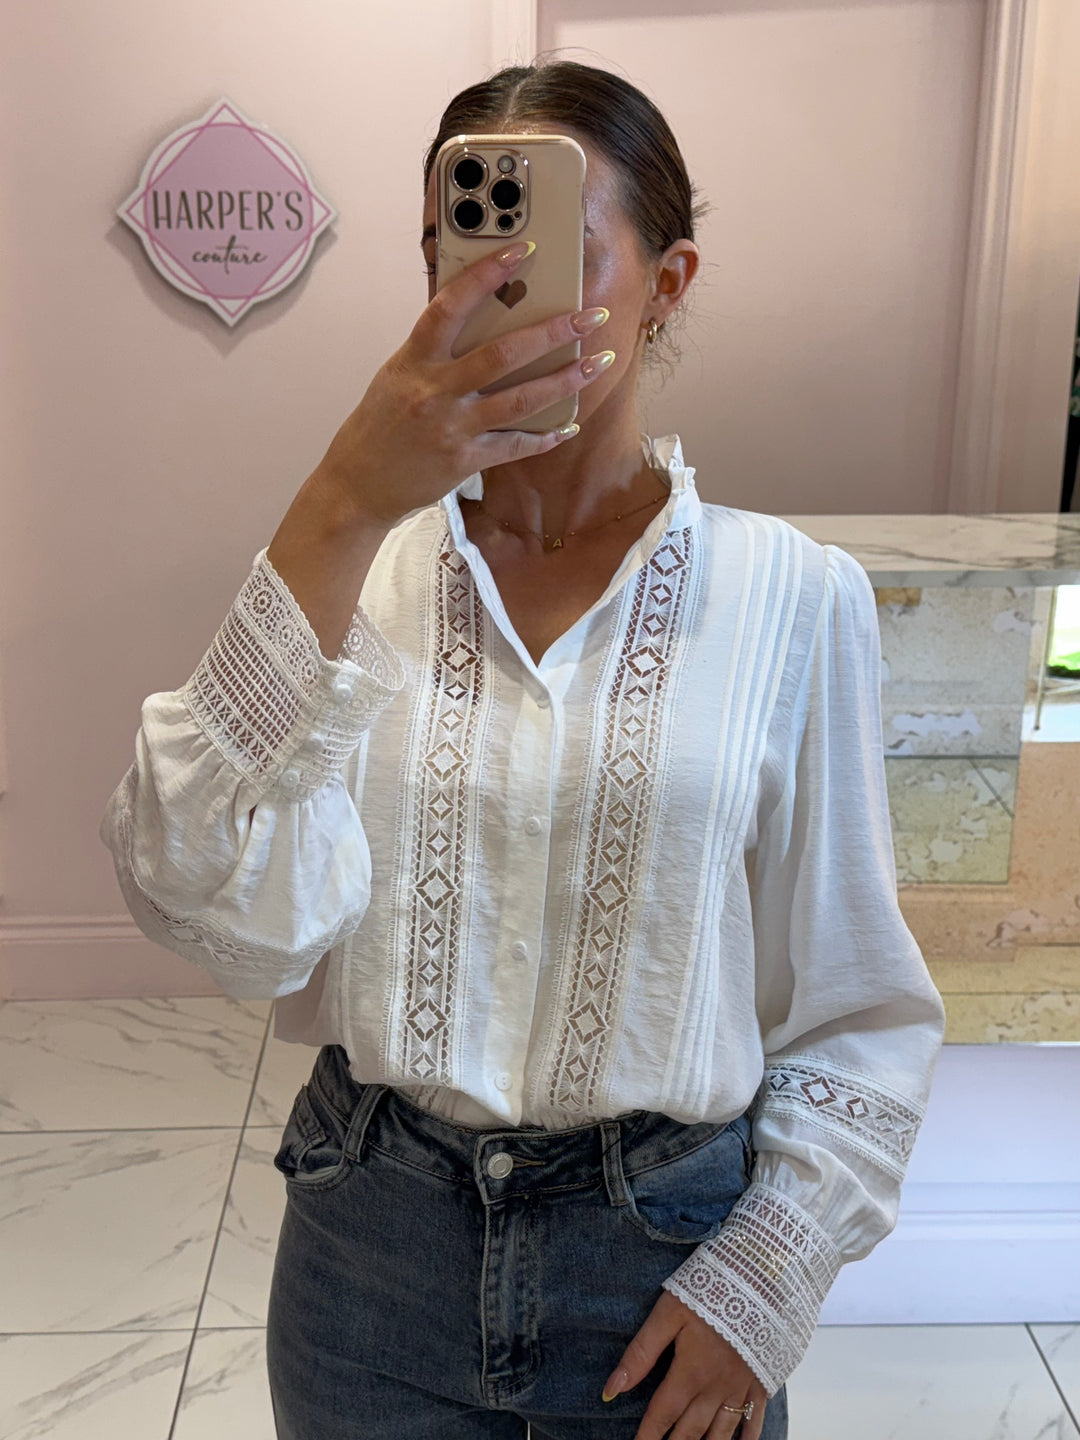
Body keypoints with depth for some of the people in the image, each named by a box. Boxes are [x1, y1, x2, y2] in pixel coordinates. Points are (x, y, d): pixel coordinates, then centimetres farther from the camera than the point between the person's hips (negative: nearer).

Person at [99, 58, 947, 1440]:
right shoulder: (364, 570, -6)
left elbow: (858, 1009, -3)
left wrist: (762, 1284, -7)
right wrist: (337, 516, -30)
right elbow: (227, 915, -22)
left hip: (666, 1253, -1)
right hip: (372, 1246, 2)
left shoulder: (795, 594, -10)